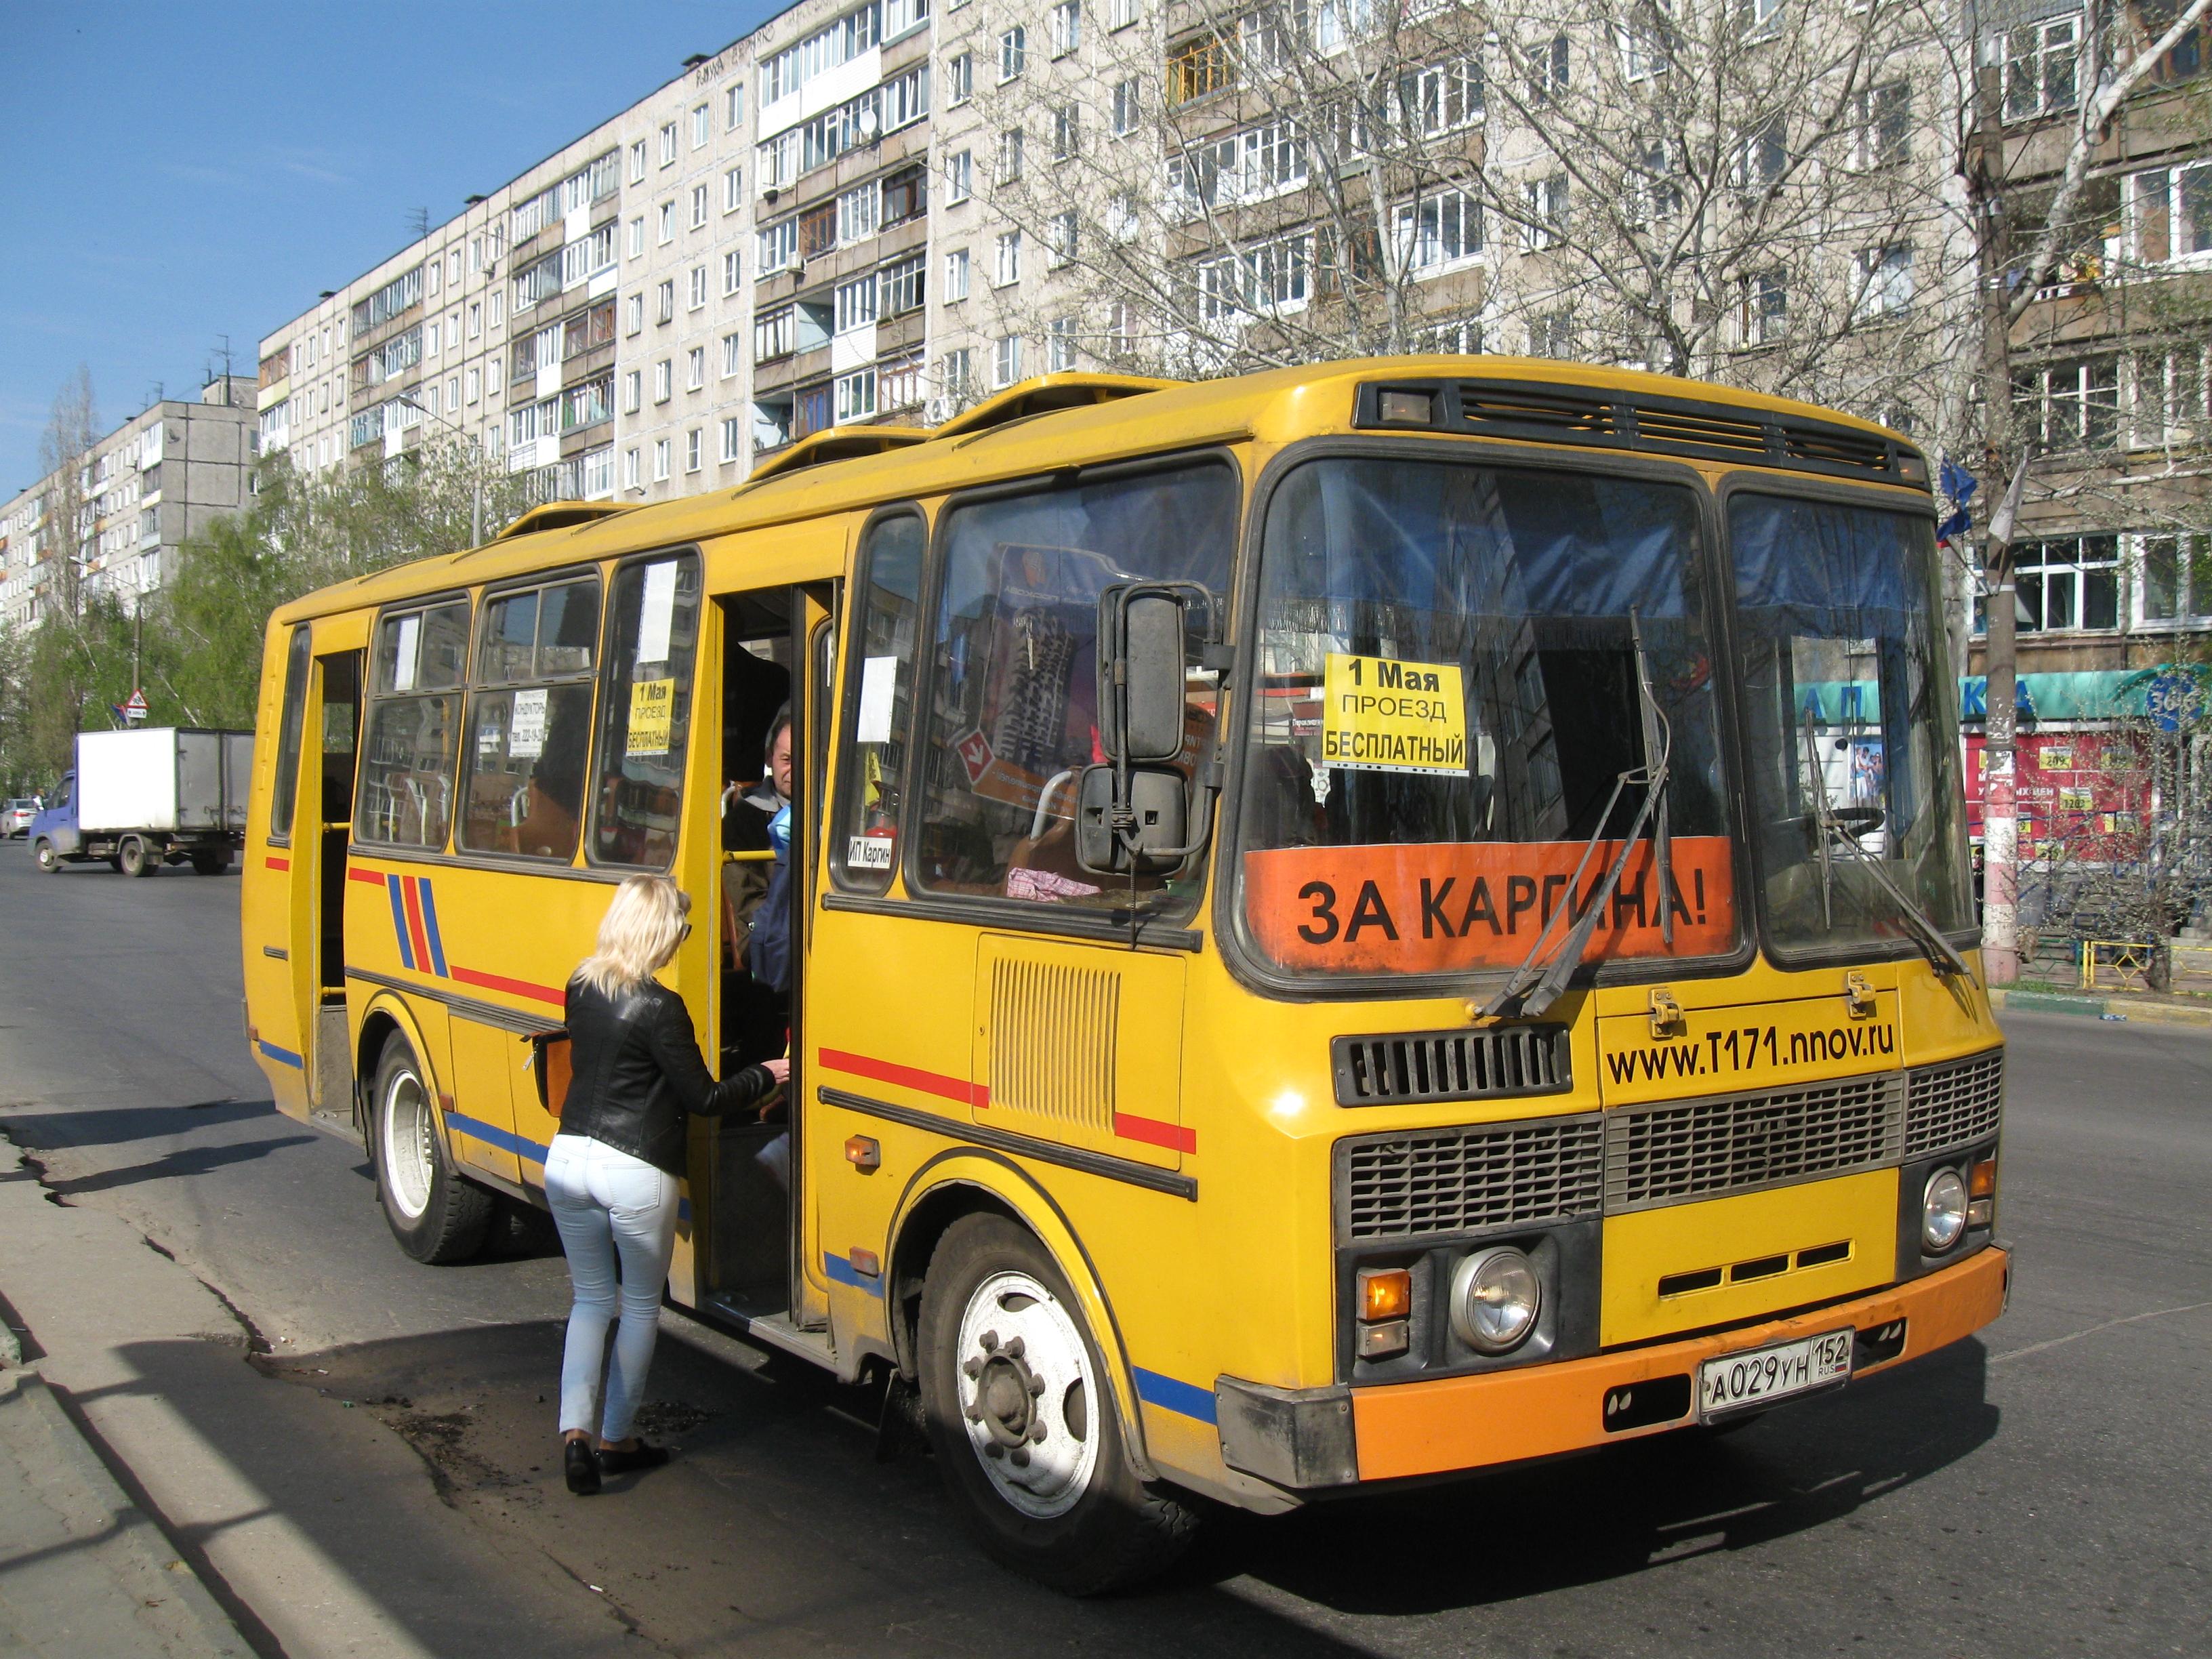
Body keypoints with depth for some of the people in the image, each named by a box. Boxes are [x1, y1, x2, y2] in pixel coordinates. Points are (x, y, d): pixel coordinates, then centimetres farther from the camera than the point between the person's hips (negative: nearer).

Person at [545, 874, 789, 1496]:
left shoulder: (580, 988, 4)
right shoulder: (658, 1007, -16)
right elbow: (702, 1098, -10)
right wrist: (765, 1077, 4)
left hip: (567, 1159, 6)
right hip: (635, 1173, -6)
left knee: (590, 1299, 17)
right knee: (641, 1305, 14)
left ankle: (575, 1430, 1)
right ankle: (616, 1440, 21)